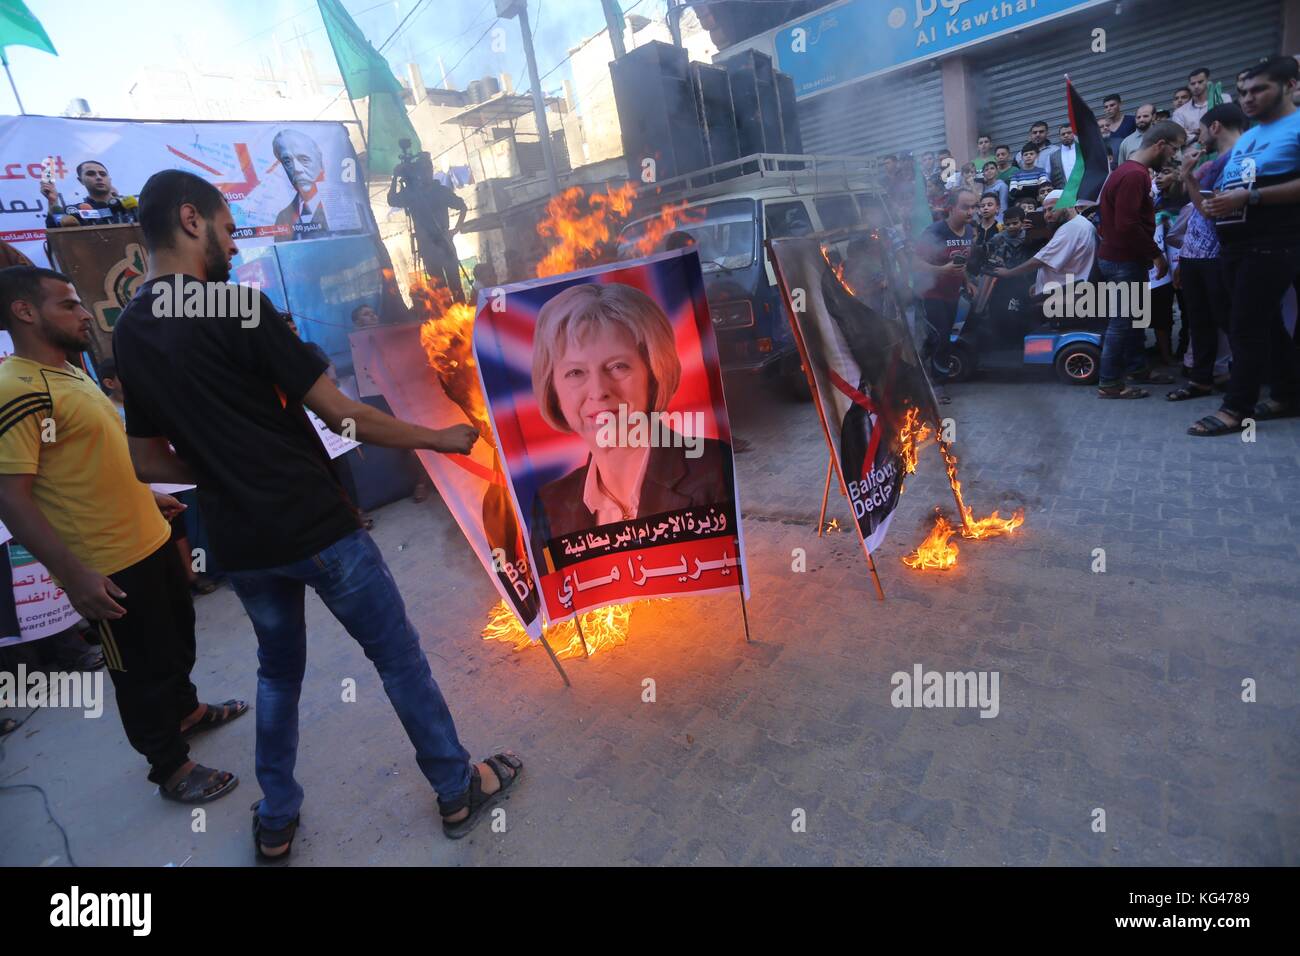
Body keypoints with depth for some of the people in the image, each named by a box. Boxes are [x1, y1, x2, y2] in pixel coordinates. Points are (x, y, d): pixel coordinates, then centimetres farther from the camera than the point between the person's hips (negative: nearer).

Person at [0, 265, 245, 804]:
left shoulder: (70, 373, 10)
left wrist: (148, 497, 26)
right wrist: (73, 575, -26)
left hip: (150, 539, 10)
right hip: (108, 567, -9)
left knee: (178, 635, 26)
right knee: (142, 669, 7)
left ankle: (185, 710, 49)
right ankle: (171, 768, 25)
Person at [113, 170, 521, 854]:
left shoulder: (127, 334, 7)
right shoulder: (235, 305, -15)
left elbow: (150, 462, 11)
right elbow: (341, 414, -15)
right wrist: (439, 438, -5)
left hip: (240, 542, 7)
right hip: (314, 527, -7)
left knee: (278, 670, 25)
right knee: (398, 656, 8)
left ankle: (276, 821, 37)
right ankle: (458, 792, 24)